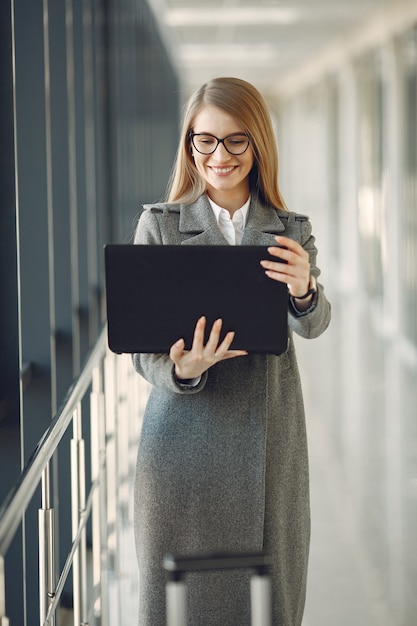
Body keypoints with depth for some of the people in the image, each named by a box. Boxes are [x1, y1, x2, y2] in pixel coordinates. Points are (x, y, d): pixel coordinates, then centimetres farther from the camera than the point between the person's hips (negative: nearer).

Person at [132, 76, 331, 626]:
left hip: (269, 444, 2)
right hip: (184, 441, -2)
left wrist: (303, 290, -33)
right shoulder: (159, 225, 1)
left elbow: (313, 326, -10)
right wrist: (183, 370, -25)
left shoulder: (291, 233, 7)